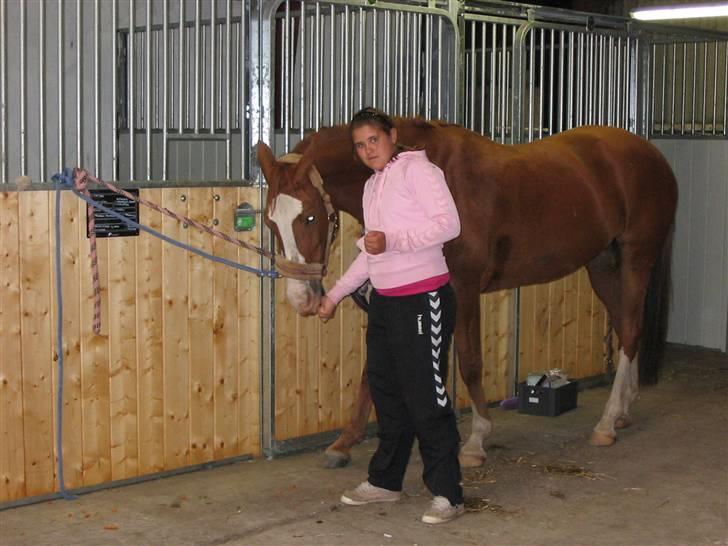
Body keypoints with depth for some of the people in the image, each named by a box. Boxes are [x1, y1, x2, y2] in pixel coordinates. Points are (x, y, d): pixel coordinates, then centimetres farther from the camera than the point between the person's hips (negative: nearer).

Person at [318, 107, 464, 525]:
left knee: (426, 396, -6)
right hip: (385, 301, 8)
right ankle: (385, 481, 28)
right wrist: (336, 294, 22)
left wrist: (392, 240, -28)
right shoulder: (373, 186, 15)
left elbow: (449, 224, -19)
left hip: (423, 300, -8)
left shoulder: (417, 169, -8)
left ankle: (447, 494, 2)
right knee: (387, 392, 15)